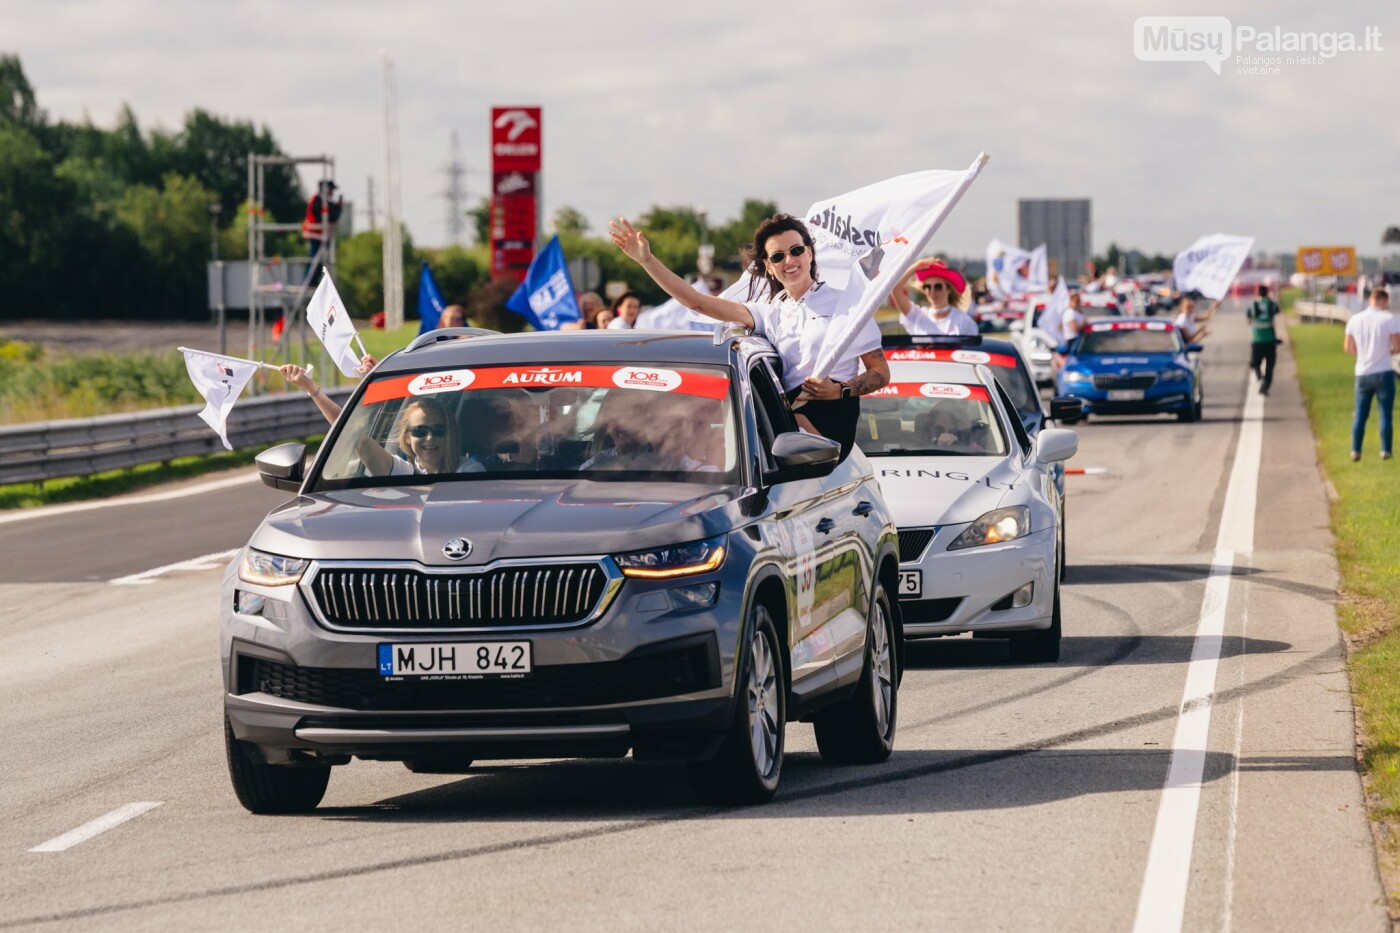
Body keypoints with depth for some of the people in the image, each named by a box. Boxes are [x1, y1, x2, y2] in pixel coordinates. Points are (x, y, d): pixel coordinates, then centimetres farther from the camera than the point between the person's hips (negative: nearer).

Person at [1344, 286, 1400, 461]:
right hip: (1384, 373, -3)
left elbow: (1348, 348, 6)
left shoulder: (1354, 320, 1)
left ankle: (1355, 451, 10)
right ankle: (1385, 450, 4)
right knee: (1385, 413, 4)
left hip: (1362, 373, 3)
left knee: (1360, 414, 11)